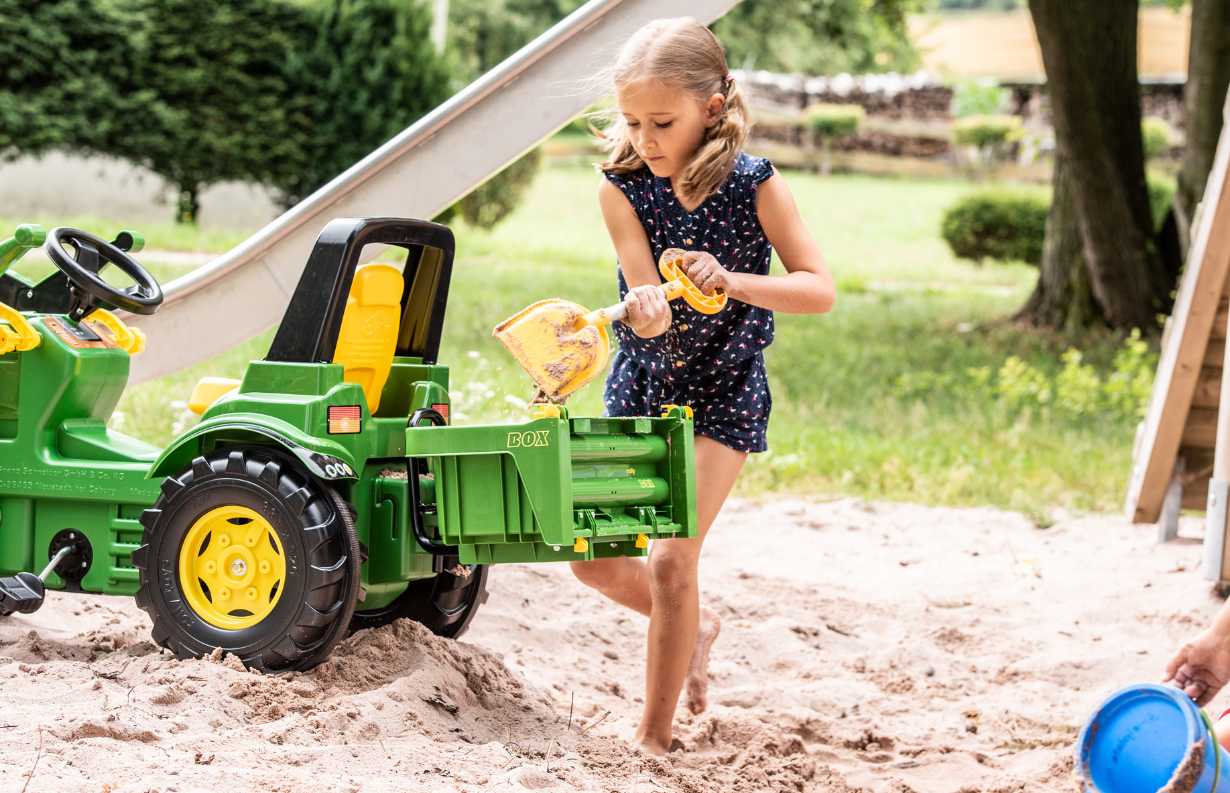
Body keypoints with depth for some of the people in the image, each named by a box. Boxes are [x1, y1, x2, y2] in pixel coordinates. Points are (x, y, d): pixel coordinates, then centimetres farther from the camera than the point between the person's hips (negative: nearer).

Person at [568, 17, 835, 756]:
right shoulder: (623, 186, -13)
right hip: (640, 387, 4)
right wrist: (644, 311, -46)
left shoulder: (756, 187, -18)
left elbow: (821, 289, -20)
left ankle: (655, 738, 4)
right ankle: (693, 627, 34)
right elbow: (648, 297, -21)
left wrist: (731, 282, -35)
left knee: (672, 562, -10)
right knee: (596, 559, 3)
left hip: (722, 395, -3)